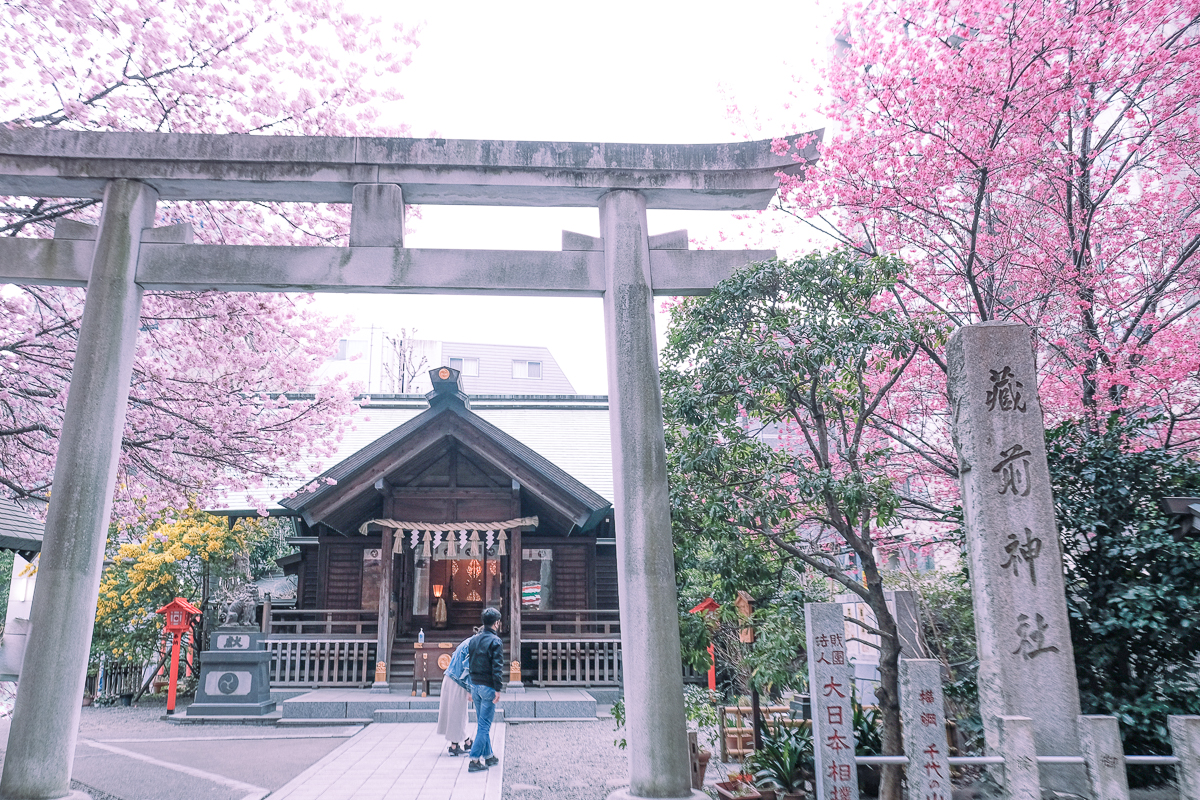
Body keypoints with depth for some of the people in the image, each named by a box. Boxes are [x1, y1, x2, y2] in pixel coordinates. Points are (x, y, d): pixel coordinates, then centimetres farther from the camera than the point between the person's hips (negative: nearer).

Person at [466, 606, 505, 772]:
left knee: (483, 723, 16)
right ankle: (474, 760, -5)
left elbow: (469, 663, 14)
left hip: (475, 685, 7)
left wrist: (471, 688, 19)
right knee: (485, 725, -3)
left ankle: (489, 756, 25)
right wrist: (498, 689, -15)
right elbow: (497, 667, -17)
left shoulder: (474, 640, 9)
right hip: (488, 687, -7)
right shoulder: (495, 641, -12)